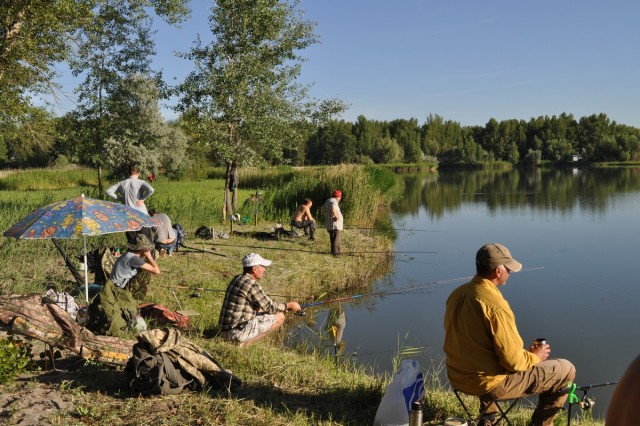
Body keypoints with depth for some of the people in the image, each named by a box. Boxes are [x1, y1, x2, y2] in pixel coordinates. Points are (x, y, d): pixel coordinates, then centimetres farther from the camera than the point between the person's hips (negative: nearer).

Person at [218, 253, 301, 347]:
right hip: (237, 331, -9)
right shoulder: (251, 284, -17)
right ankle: (245, 343, -6)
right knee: (279, 317, -3)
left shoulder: (237, 279, 11)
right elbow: (270, 307, -9)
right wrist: (289, 305, 7)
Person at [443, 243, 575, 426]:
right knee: (566, 370, 4)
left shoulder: (457, 293, 0)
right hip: (487, 382, -8)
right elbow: (513, 361, -22)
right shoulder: (496, 304, -25)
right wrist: (534, 356, 0)